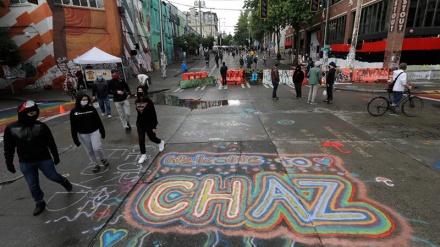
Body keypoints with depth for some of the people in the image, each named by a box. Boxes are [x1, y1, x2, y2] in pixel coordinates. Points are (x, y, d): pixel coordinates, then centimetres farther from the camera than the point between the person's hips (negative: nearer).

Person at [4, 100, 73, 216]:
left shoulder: (41, 126, -12)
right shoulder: (11, 129, -9)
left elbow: (51, 143, -2)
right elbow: (9, 148, 1)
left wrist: (56, 156, 4)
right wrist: (9, 163, 4)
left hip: (44, 159, -1)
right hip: (26, 163, 2)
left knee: (53, 176, 12)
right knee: (32, 185, 11)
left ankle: (64, 181, 46)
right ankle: (40, 202, 34)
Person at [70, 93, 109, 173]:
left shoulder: (92, 109, -8)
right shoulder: (74, 112, -8)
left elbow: (98, 121, -1)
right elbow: (73, 127, -3)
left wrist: (102, 132, 2)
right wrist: (75, 139, -4)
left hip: (94, 131, -1)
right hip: (83, 134, 1)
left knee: (96, 148, -10)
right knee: (89, 151, 11)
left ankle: (103, 159, 20)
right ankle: (95, 165, 28)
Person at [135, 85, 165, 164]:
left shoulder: (148, 102, -17)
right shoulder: (136, 102, -2)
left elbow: (153, 114, -15)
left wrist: (154, 126, -16)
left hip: (148, 123, -4)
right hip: (140, 123, 4)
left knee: (152, 137, 11)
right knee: (141, 139, 1)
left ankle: (161, 142, 43)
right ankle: (143, 155, 13)